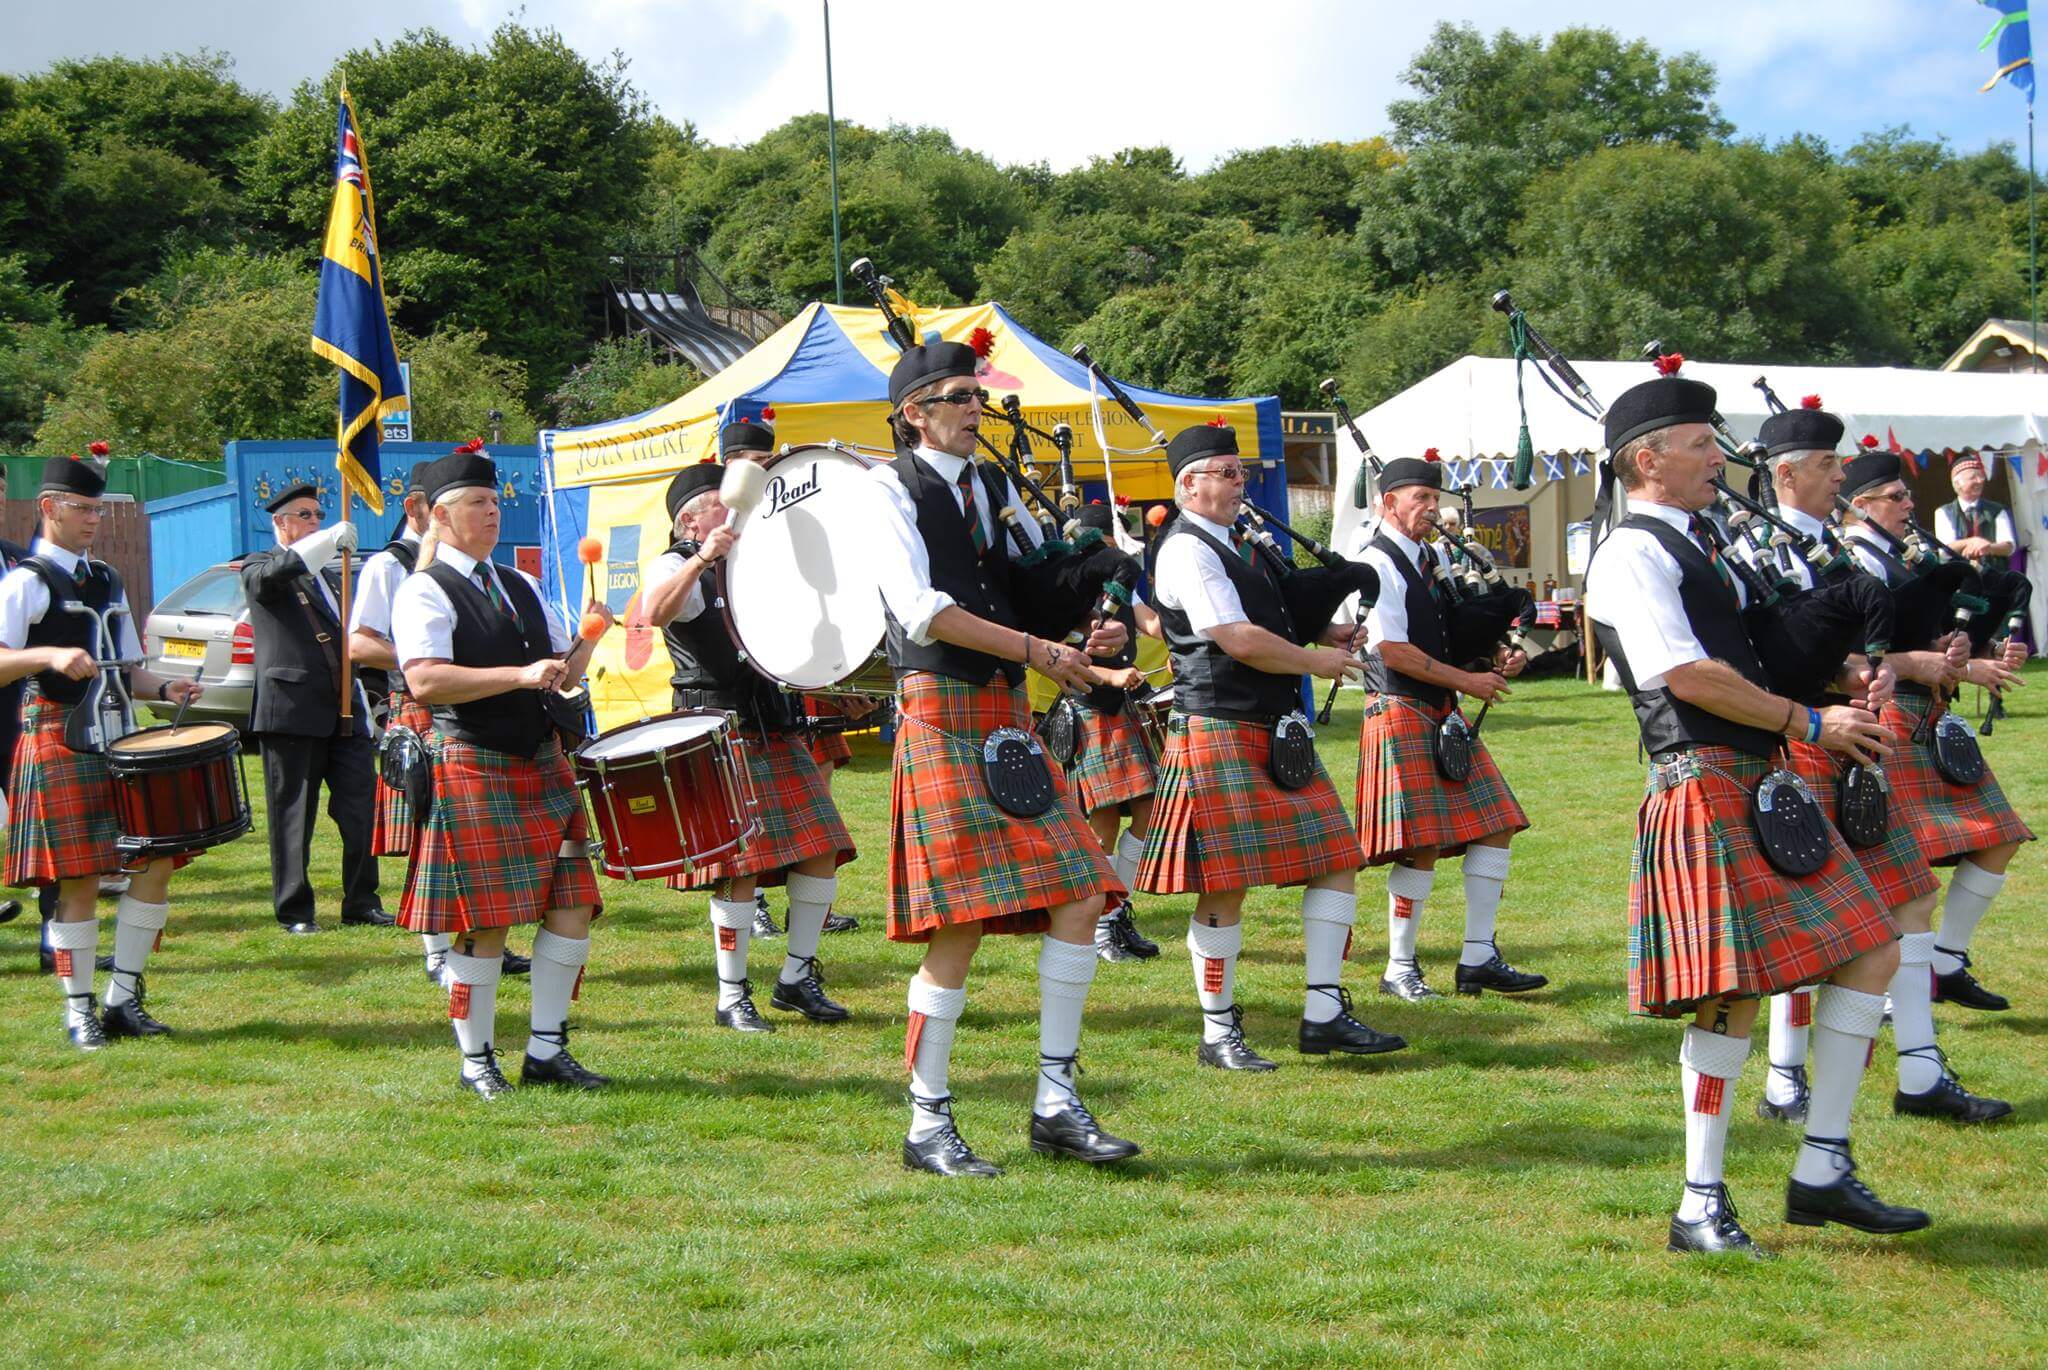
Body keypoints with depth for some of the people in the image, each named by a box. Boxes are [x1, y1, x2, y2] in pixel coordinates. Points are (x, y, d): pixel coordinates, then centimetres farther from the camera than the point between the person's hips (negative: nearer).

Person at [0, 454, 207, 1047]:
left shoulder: (107, 582, 18)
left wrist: (165, 688, 3)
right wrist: (51, 655, -32)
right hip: (60, 744, -7)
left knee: (158, 860, 2)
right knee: (79, 881, -6)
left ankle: (123, 999, 11)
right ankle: (78, 1010, 4)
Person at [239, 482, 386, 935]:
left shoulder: (330, 575, 24)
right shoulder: (261, 566, 2)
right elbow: (265, 579, -23)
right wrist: (328, 542, -32)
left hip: (344, 711, 6)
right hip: (292, 709, -6)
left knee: (362, 810, 2)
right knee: (293, 817, 0)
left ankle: (361, 902, 10)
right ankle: (294, 911, 6)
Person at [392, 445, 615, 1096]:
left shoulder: (522, 587, 18)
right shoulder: (424, 591, -5)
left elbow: (562, 675, 21)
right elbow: (424, 682, -20)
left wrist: (585, 640, 0)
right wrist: (520, 675, -24)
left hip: (541, 764, 7)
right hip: (470, 768, -7)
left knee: (572, 906, 2)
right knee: (483, 922, -5)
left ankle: (547, 1051, 11)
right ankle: (477, 1061, 8)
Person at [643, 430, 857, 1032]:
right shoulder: (677, 567, -5)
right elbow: (653, 610, -29)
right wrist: (704, 557, -37)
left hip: (777, 729, 8)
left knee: (821, 850, 2)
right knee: (740, 866, -9)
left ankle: (797, 978, 15)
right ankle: (732, 998, 2)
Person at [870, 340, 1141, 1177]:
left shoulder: (995, 489, 19)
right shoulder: (891, 491, -2)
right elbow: (921, 610, -15)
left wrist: (1092, 632, -2)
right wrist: (1038, 651, -18)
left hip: (1010, 719, 7)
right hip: (941, 714, -7)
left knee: (1080, 902, -1)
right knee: (958, 927, -9)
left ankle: (1057, 1106, 6)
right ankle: (929, 1126, 1)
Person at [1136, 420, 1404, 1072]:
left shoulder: (1233, 544, 18)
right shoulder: (1187, 550, -12)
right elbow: (1239, 641, -19)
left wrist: (1319, 632, 11)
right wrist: (1318, 661, -8)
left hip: (1274, 731, 10)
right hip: (1219, 735, -10)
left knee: (1336, 861, 5)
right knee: (1224, 888, -5)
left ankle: (1324, 1017, 9)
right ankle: (1219, 1035, 6)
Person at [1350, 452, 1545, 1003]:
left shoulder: (1433, 559, 15)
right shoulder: (1377, 566, -12)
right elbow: (1394, 651, -18)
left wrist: (1497, 657, 2)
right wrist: (1468, 680, -14)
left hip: (1445, 714, 9)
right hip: (1401, 713, -9)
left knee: (1494, 828, 4)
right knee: (1421, 848, -9)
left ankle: (1478, 959, 9)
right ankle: (1400, 969, 4)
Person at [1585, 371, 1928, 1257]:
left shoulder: (1695, 547, 20)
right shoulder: (1631, 555, -9)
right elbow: (1688, 676, -19)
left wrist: (1835, 687, 7)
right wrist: (1809, 722, -12)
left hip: (1765, 786, 10)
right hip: (1706, 785, -9)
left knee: (1872, 955, 5)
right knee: (1730, 999, -8)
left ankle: (1822, 1172, 10)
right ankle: (1702, 1209, 2)